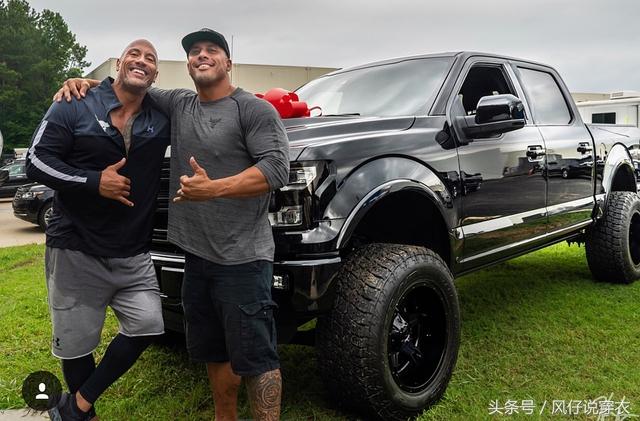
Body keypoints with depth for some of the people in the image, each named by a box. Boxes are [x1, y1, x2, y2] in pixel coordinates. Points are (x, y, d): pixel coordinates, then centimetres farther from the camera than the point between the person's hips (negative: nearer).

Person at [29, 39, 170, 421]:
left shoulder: (163, 119, 5)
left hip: (133, 256, 3)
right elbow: (36, 161, -6)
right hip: (76, 251, -3)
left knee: (148, 325, -6)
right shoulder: (75, 106, -3)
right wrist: (94, 182, -17)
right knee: (76, 344, 6)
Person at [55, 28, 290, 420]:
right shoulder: (178, 104, 13)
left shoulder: (255, 109, -6)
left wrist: (213, 188, -24)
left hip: (243, 258, -7)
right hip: (197, 255, 7)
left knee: (255, 357, -3)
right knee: (214, 352, 18)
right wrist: (84, 82, 6)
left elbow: (277, 169, -16)